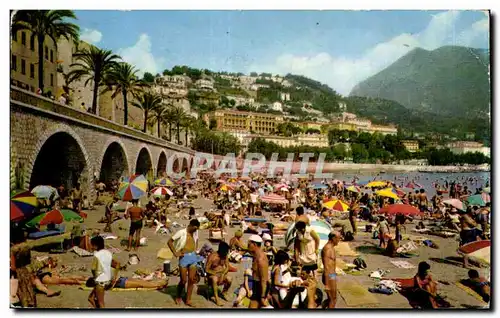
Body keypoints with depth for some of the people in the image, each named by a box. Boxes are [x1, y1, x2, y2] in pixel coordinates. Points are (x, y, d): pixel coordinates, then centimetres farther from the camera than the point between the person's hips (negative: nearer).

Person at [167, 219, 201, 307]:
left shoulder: (195, 232, 3)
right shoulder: (181, 232, -14)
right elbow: (169, 242, -11)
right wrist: (175, 253, -12)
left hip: (193, 257, 5)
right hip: (184, 257, -5)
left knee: (191, 279, 6)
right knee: (183, 280, 2)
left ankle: (188, 300, 17)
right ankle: (178, 297, 28)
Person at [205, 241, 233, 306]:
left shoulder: (225, 256, -5)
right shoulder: (212, 256, -21)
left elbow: (227, 267, 0)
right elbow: (206, 269, -18)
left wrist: (222, 275, -17)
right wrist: (216, 274, -25)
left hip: (221, 273, 5)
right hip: (212, 274, -5)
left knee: (229, 280, -22)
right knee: (215, 279, -37)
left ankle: (224, 292, 7)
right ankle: (216, 298, -29)